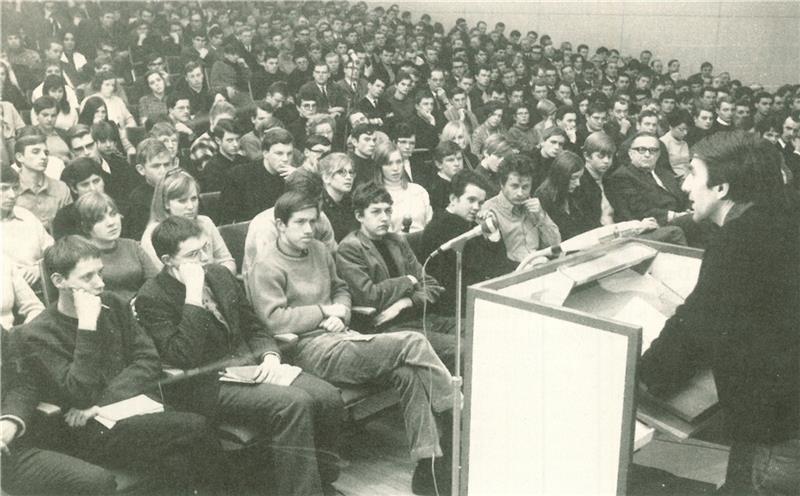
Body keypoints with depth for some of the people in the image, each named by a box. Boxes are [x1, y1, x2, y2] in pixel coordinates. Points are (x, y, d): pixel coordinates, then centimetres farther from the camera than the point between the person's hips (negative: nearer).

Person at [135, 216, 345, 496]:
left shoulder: (219, 274, 12)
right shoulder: (152, 298, -8)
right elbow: (182, 359, -20)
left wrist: (270, 355, -2)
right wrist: (193, 294, -21)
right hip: (208, 384, -7)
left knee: (329, 397, -15)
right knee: (294, 403, -30)